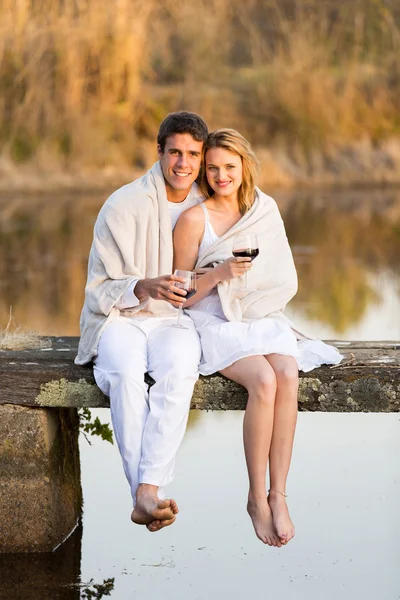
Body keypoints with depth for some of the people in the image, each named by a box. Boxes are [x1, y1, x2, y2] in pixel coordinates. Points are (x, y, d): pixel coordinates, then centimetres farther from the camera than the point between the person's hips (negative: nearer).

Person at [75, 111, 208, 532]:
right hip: (119, 318, -2)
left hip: (174, 319, 2)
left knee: (178, 372, -35)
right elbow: (99, 290, -5)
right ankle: (147, 493, -36)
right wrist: (144, 287, -23)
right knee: (126, 374, -36)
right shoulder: (124, 206, -6)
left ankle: (147, 492, -41)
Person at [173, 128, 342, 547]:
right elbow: (183, 297, -3)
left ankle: (279, 496, -26)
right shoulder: (194, 219, -3)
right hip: (216, 324, -4)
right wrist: (220, 273, -18)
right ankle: (257, 497, -20)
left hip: (264, 320, 4)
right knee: (264, 381, -31)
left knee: (288, 376, -29)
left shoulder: (266, 211, 9)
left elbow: (285, 282, 16)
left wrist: (246, 291, 0)